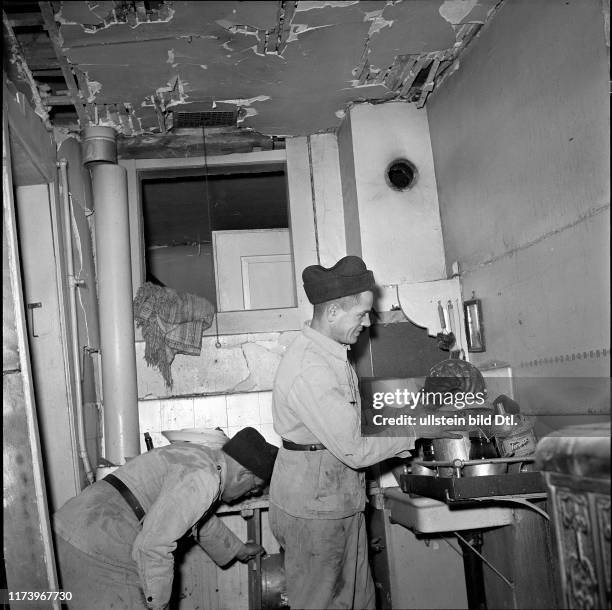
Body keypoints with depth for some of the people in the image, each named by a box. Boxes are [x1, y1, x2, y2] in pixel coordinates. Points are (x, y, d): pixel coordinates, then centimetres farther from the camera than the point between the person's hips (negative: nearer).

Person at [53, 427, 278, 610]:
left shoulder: (197, 455, 14)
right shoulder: (203, 478, -18)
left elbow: (203, 520, 33)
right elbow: (152, 546, -26)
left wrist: (239, 550, 47)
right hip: (95, 558, -10)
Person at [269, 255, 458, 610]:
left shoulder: (332, 355, 8)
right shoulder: (309, 370, -26)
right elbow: (354, 450, -25)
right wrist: (415, 431, -13)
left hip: (343, 502, 9)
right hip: (314, 509, -9)